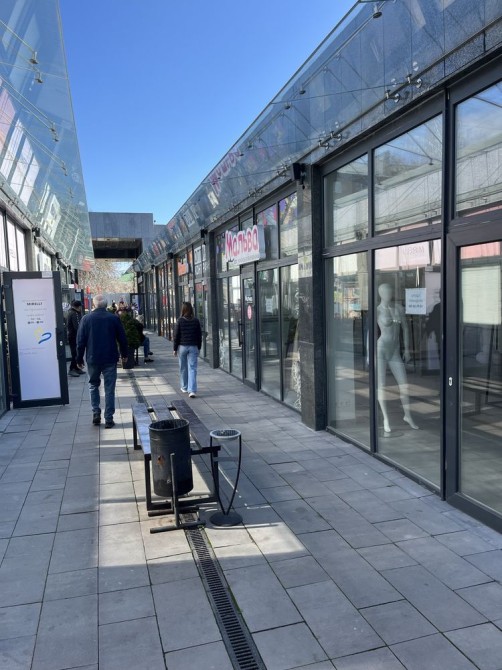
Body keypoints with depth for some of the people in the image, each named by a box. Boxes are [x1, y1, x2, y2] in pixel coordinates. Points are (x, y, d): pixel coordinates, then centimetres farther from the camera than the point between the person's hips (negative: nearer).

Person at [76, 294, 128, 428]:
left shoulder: (86, 319, -3)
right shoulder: (114, 318, -3)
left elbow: (80, 340, -2)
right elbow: (122, 338, 2)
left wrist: (79, 358, 7)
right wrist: (124, 354, 16)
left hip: (93, 359, 0)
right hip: (110, 359, 0)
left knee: (93, 385, 20)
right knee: (109, 389, 5)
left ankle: (96, 412, 10)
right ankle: (109, 419, 5)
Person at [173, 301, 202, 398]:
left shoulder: (180, 321, -6)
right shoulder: (196, 321, -1)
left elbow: (176, 335, -4)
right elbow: (199, 335, 4)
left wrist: (175, 349, 4)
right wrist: (199, 348, 14)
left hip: (182, 347, -1)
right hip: (193, 347, 1)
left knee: (183, 368, 14)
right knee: (192, 368, -2)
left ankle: (184, 387, 27)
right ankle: (192, 390, -11)